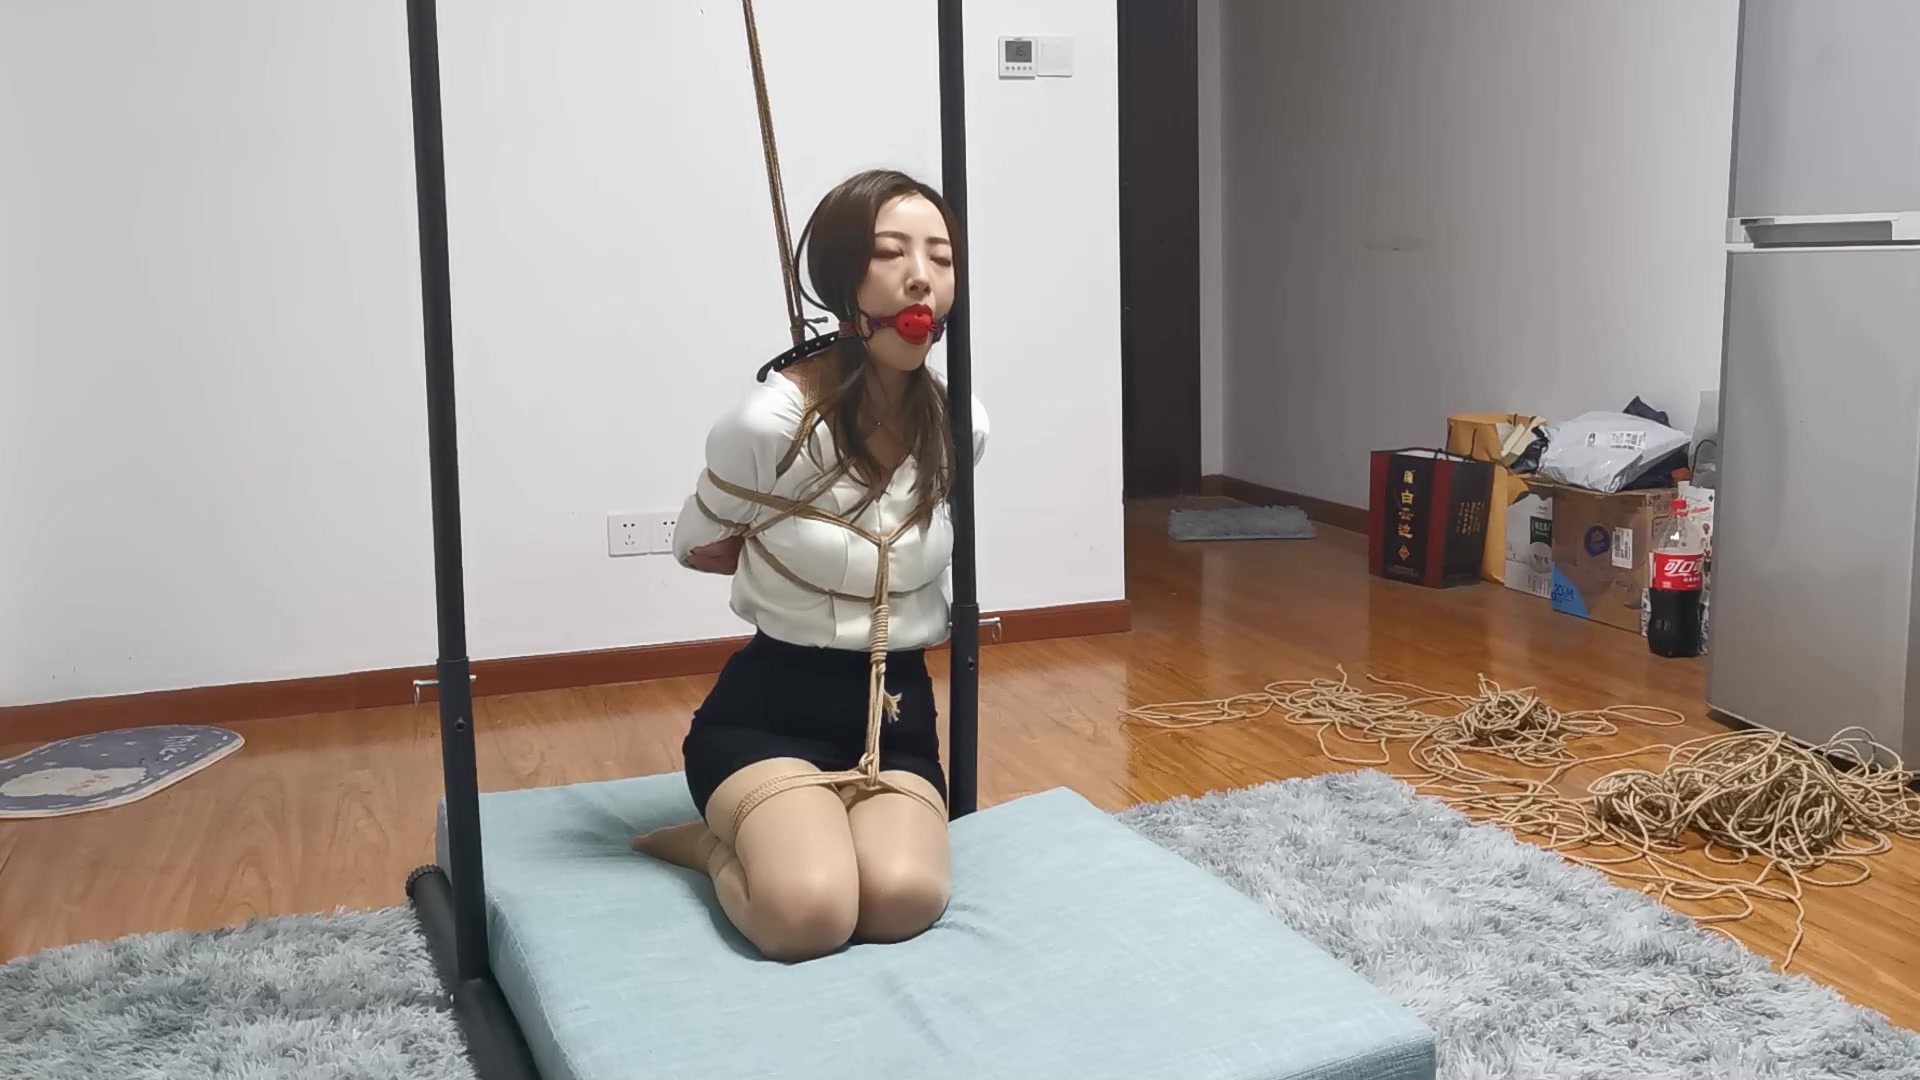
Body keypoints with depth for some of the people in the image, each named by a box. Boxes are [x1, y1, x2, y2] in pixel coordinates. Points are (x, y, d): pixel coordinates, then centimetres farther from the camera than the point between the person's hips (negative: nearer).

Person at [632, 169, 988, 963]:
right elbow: (696, 547, 2)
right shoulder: (770, 422, -18)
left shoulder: (960, 425, -4)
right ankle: (716, 843, 6)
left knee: (905, 900, -24)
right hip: (770, 706, -4)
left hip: (898, 710, 4)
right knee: (808, 914, -29)